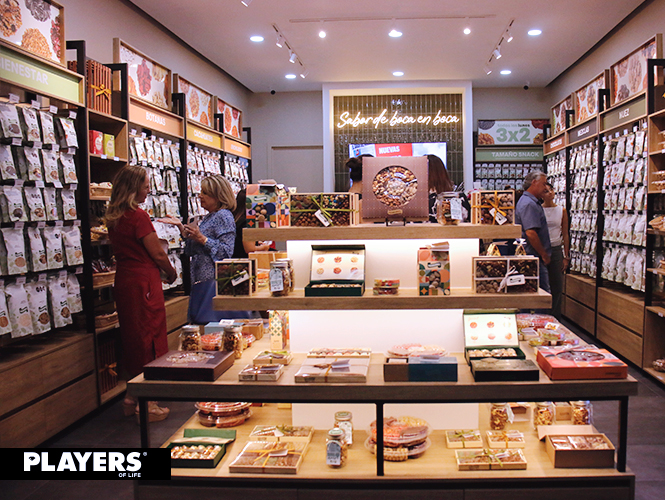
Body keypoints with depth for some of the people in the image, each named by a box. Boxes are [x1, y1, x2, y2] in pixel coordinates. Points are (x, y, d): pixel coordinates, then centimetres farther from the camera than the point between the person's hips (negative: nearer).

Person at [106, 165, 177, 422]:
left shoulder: (113, 217, 9)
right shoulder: (139, 216, -16)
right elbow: (157, 254, -14)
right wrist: (171, 273, 3)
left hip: (123, 279, 8)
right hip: (144, 281, -8)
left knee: (132, 336, 17)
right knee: (150, 337, -1)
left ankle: (133, 397, 28)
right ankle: (147, 404, 5)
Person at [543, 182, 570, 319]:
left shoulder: (562, 211, 5)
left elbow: (565, 235, 7)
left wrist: (566, 257, 3)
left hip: (556, 250, 2)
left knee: (557, 287, 5)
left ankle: (555, 318, 15)